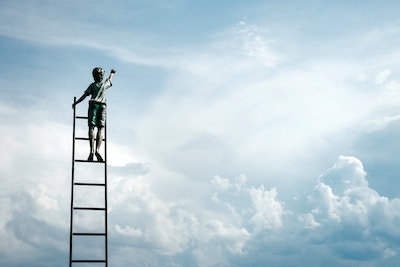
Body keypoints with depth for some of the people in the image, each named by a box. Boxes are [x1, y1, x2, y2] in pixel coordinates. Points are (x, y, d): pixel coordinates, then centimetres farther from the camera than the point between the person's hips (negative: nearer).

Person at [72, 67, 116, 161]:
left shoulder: (92, 85, 9)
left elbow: (84, 96, 3)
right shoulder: (105, 84, 15)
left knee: (91, 128, -8)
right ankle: (97, 150, -23)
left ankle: (92, 150, -22)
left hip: (93, 105, -1)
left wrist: (75, 103, 11)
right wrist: (112, 72, 56)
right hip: (102, 107, 1)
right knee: (100, 129, -4)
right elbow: (110, 79, 36)